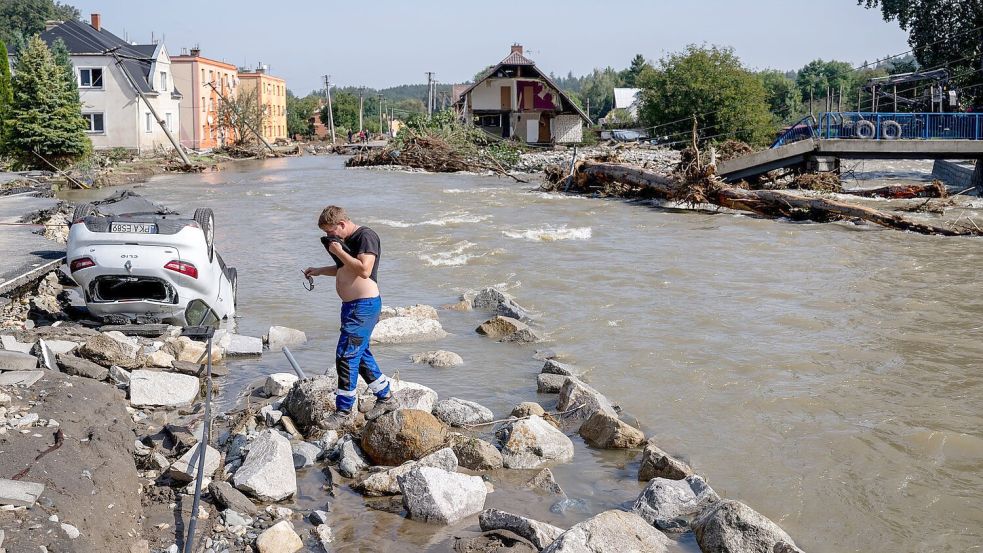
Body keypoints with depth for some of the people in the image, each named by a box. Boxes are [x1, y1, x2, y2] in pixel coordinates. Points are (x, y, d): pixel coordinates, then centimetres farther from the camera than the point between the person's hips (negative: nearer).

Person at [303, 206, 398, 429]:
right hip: (352, 305, 10)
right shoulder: (347, 241, 15)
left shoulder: (366, 236, -14)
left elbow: (364, 270, -25)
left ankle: (344, 412, -1)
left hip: (364, 306, -10)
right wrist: (319, 271, 16)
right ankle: (386, 398, 29)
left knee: (346, 355, -9)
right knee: (360, 354, 17)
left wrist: (339, 252, -18)